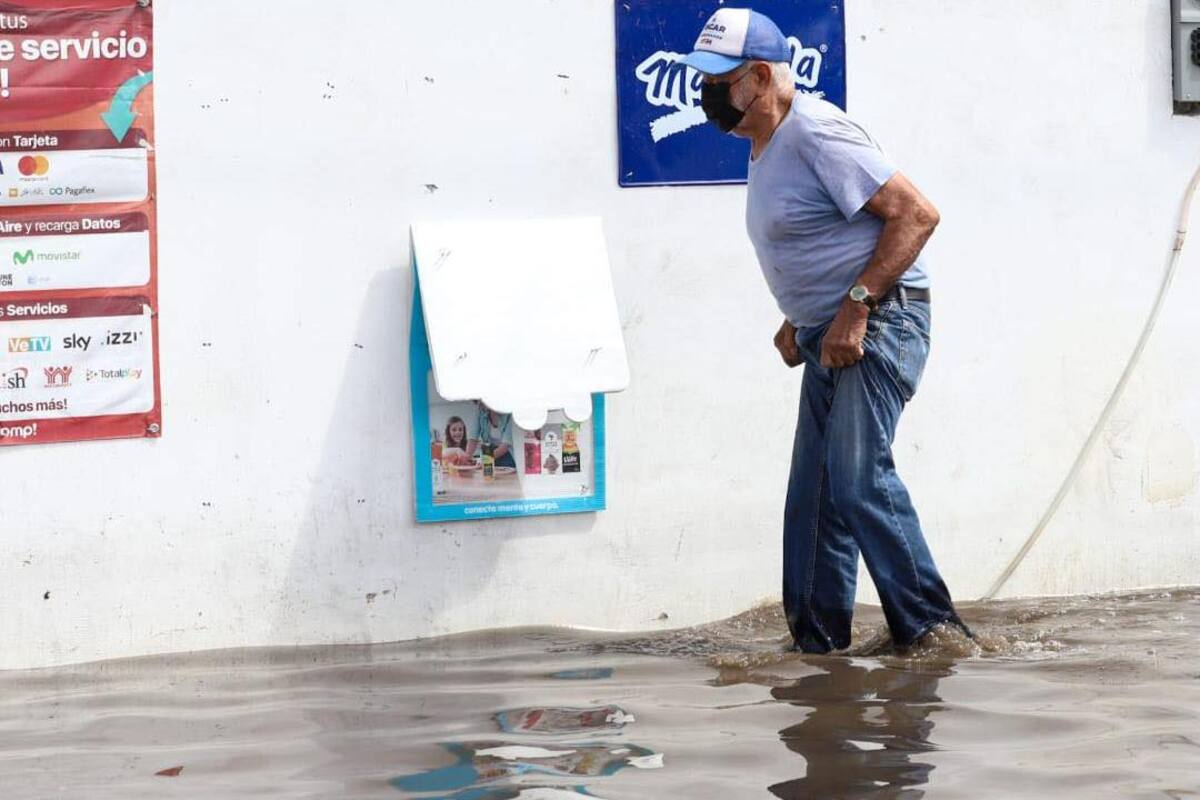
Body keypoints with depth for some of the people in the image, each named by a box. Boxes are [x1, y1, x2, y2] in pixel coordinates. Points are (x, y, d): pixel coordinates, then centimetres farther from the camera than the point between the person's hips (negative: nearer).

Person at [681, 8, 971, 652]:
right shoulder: (763, 148, 15)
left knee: (857, 476, -19)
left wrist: (855, 308, -23)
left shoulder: (816, 133, -16)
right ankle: (817, 644, 15)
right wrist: (797, 321, 14)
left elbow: (915, 214, -20)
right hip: (829, 336, 10)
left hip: (879, 324, -10)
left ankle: (932, 629, -13)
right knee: (812, 494, 9)